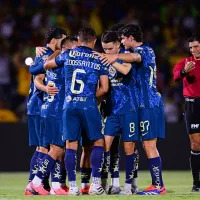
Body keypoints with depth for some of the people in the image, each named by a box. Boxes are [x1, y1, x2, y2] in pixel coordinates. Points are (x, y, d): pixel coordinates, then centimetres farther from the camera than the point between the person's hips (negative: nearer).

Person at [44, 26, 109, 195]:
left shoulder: (68, 54, 9)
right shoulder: (99, 59, 6)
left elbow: (47, 65, 25)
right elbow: (104, 88, 2)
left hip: (69, 105, 2)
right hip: (89, 105, -1)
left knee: (71, 145, 4)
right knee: (98, 142, 10)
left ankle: (72, 186, 2)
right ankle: (95, 184, 1)